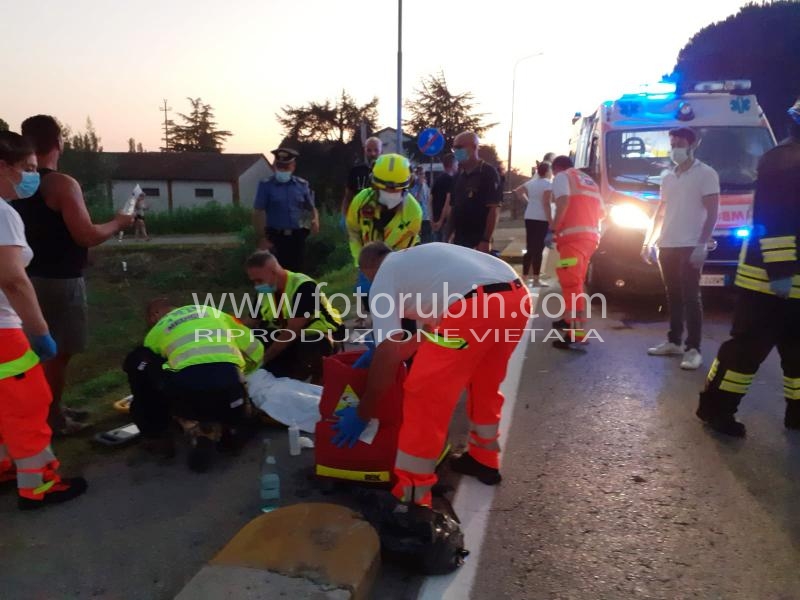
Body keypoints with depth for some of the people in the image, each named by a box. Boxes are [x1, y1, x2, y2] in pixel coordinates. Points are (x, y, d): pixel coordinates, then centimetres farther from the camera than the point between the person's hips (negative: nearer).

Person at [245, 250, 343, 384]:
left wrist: (264, 358, -24)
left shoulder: (303, 287, -25)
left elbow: (292, 332, -27)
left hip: (321, 337, -7)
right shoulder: (266, 292, -1)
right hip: (292, 339, 7)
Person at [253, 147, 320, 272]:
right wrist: (262, 239, -10)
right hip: (276, 237, -3)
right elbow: (258, 213, -3)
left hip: (297, 237, 3)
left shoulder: (302, 185, 9)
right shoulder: (266, 186, -1)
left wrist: (315, 221, -10)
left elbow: (312, 208, 13)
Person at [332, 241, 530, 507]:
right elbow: (438, 325, 42)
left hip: (476, 305, -8)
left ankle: (411, 495, 11)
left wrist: (362, 414, 15)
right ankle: (484, 460, 46)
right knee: (484, 384, 30)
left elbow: (388, 354, 6)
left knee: (425, 394, 5)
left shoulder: (383, 280, 14)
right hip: (517, 296, 9)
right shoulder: (419, 257, 35)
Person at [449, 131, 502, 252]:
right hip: (458, 241, 7)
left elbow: (494, 209, -15)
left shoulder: (488, 173, -9)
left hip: (478, 242, -7)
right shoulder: (458, 176, 13)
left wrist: (486, 240, -20)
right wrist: (452, 234, 13)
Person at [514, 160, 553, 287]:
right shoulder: (548, 183, -8)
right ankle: (536, 279, -3)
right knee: (538, 249, -4)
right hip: (541, 219, -7)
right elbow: (546, 203, -16)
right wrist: (551, 221, -15)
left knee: (530, 249, 12)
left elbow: (518, 191, 22)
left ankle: (525, 276, 15)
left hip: (529, 217, 7)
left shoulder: (531, 182, 13)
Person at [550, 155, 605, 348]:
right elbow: (601, 212, 25)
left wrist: (553, 229, -9)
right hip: (591, 236, 9)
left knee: (571, 283, -14)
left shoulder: (562, 176, 5)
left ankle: (576, 333, -23)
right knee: (574, 281, 23)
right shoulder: (589, 181, 29)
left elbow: (563, 202, -14)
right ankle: (570, 318, 37)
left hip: (574, 236, -9)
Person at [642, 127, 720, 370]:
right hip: (667, 245, 6)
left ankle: (693, 349, -3)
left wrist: (702, 245, -18)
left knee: (690, 297, -6)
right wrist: (648, 243, 15)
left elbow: (712, 213, -9)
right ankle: (673, 341, 20)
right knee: (673, 296, 12)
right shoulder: (668, 178, 16)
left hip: (690, 246, -6)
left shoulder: (705, 174, -3)